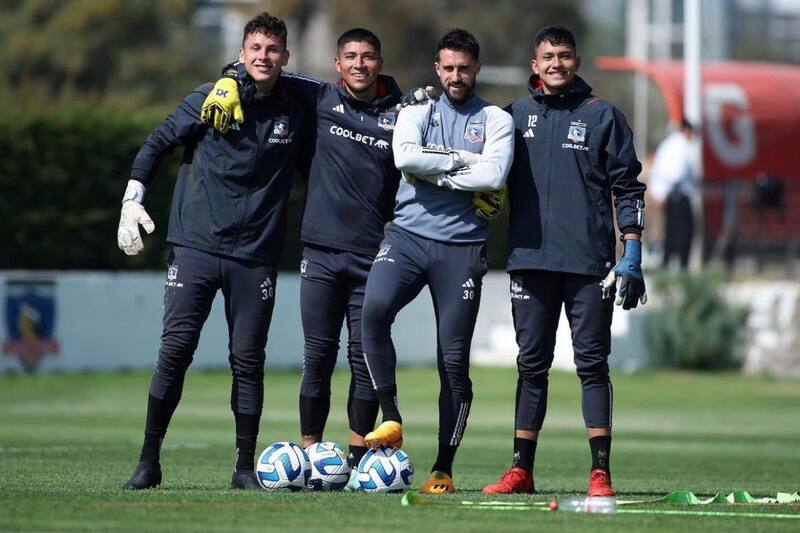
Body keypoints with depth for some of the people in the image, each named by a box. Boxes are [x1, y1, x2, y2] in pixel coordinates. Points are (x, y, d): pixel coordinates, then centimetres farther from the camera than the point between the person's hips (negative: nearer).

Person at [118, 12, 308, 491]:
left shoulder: (297, 113, 7)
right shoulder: (210, 99, 2)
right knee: (176, 349, -7)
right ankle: (149, 462, 0)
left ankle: (246, 468, 10)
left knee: (249, 360, 1)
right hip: (197, 247, -1)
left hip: (256, 255, 2)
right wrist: (133, 198, 0)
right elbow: (158, 144, 8)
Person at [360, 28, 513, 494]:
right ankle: (391, 420, -18)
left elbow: (494, 176, -11)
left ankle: (444, 469, 7)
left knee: (454, 360, 0)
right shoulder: (417, 112, 12)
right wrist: (463, 160, -7)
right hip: (408, 234, 1)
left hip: (461, 246, 0)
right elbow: (406, 157, -10)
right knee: (374, 309, -28)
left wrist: (434, 173, -7)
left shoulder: (495, 120, 8)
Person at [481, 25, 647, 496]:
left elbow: (627, 187, 3)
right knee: (532, 365, 6)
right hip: (531, 258, 3)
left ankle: (601, 472, -1)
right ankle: (521, 471, 9)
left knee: (592, 364, -2)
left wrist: (632, 256, -3)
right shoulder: (516, 115, 11)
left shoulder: (602, 116, 4)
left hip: (588, 261, -3)